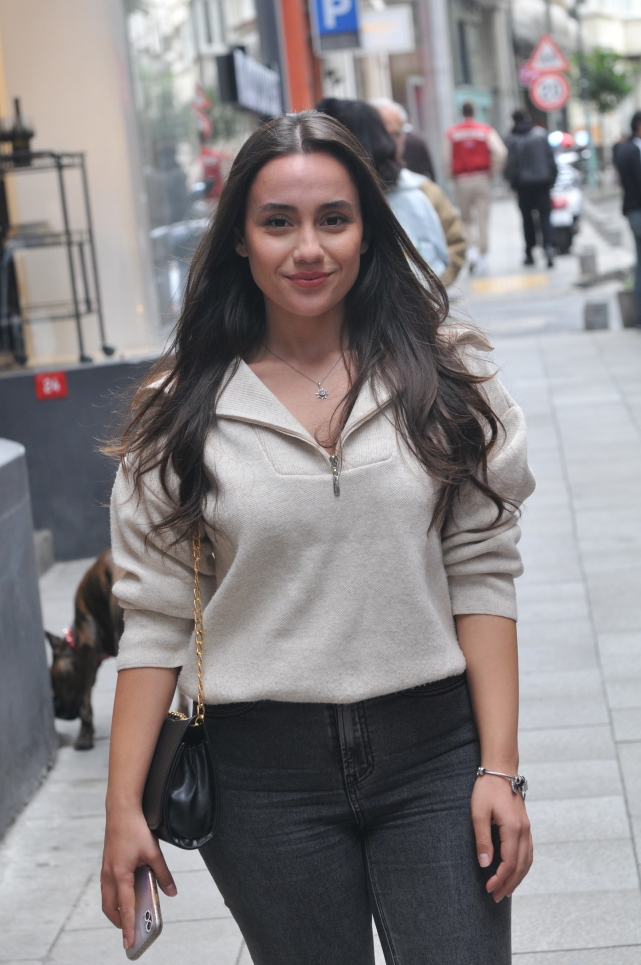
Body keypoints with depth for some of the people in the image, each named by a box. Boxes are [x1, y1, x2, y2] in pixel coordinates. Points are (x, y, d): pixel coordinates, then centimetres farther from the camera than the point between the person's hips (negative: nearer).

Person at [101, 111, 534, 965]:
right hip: (265, 773, 0)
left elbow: (480, 576, -1)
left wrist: (499, 767, -6)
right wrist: (124, 807, -3)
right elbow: (155, 616, 0)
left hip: (434, 755, 0)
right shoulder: (184, 412, -1)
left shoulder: (444, 380, 0)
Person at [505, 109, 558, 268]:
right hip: (543, 180, 1)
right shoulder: (541, 133, 1)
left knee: (527, 218, 9)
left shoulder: (513, 139, -6)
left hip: (524, 183, -1)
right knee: (544, 215, 1)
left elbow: (511, 163, -7)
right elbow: (550, 157, 2)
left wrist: (513, 182, 3)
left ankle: (529, 253, 11)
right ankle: (548, 245, -22)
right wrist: (552, 177, 8)